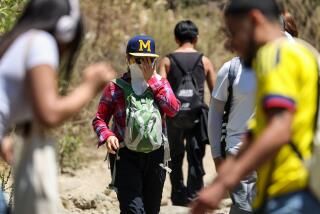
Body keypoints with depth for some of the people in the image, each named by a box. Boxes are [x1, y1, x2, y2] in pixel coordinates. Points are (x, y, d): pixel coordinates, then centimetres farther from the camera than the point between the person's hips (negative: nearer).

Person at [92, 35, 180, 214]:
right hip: (126, 157, -4)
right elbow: (99, 119, 2)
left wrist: (151, 80, -10)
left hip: (155, 157, 4)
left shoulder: (161, 83, 8)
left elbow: (173, 109, -11)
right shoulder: (116, 88, 1)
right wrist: (107, 136, -19)